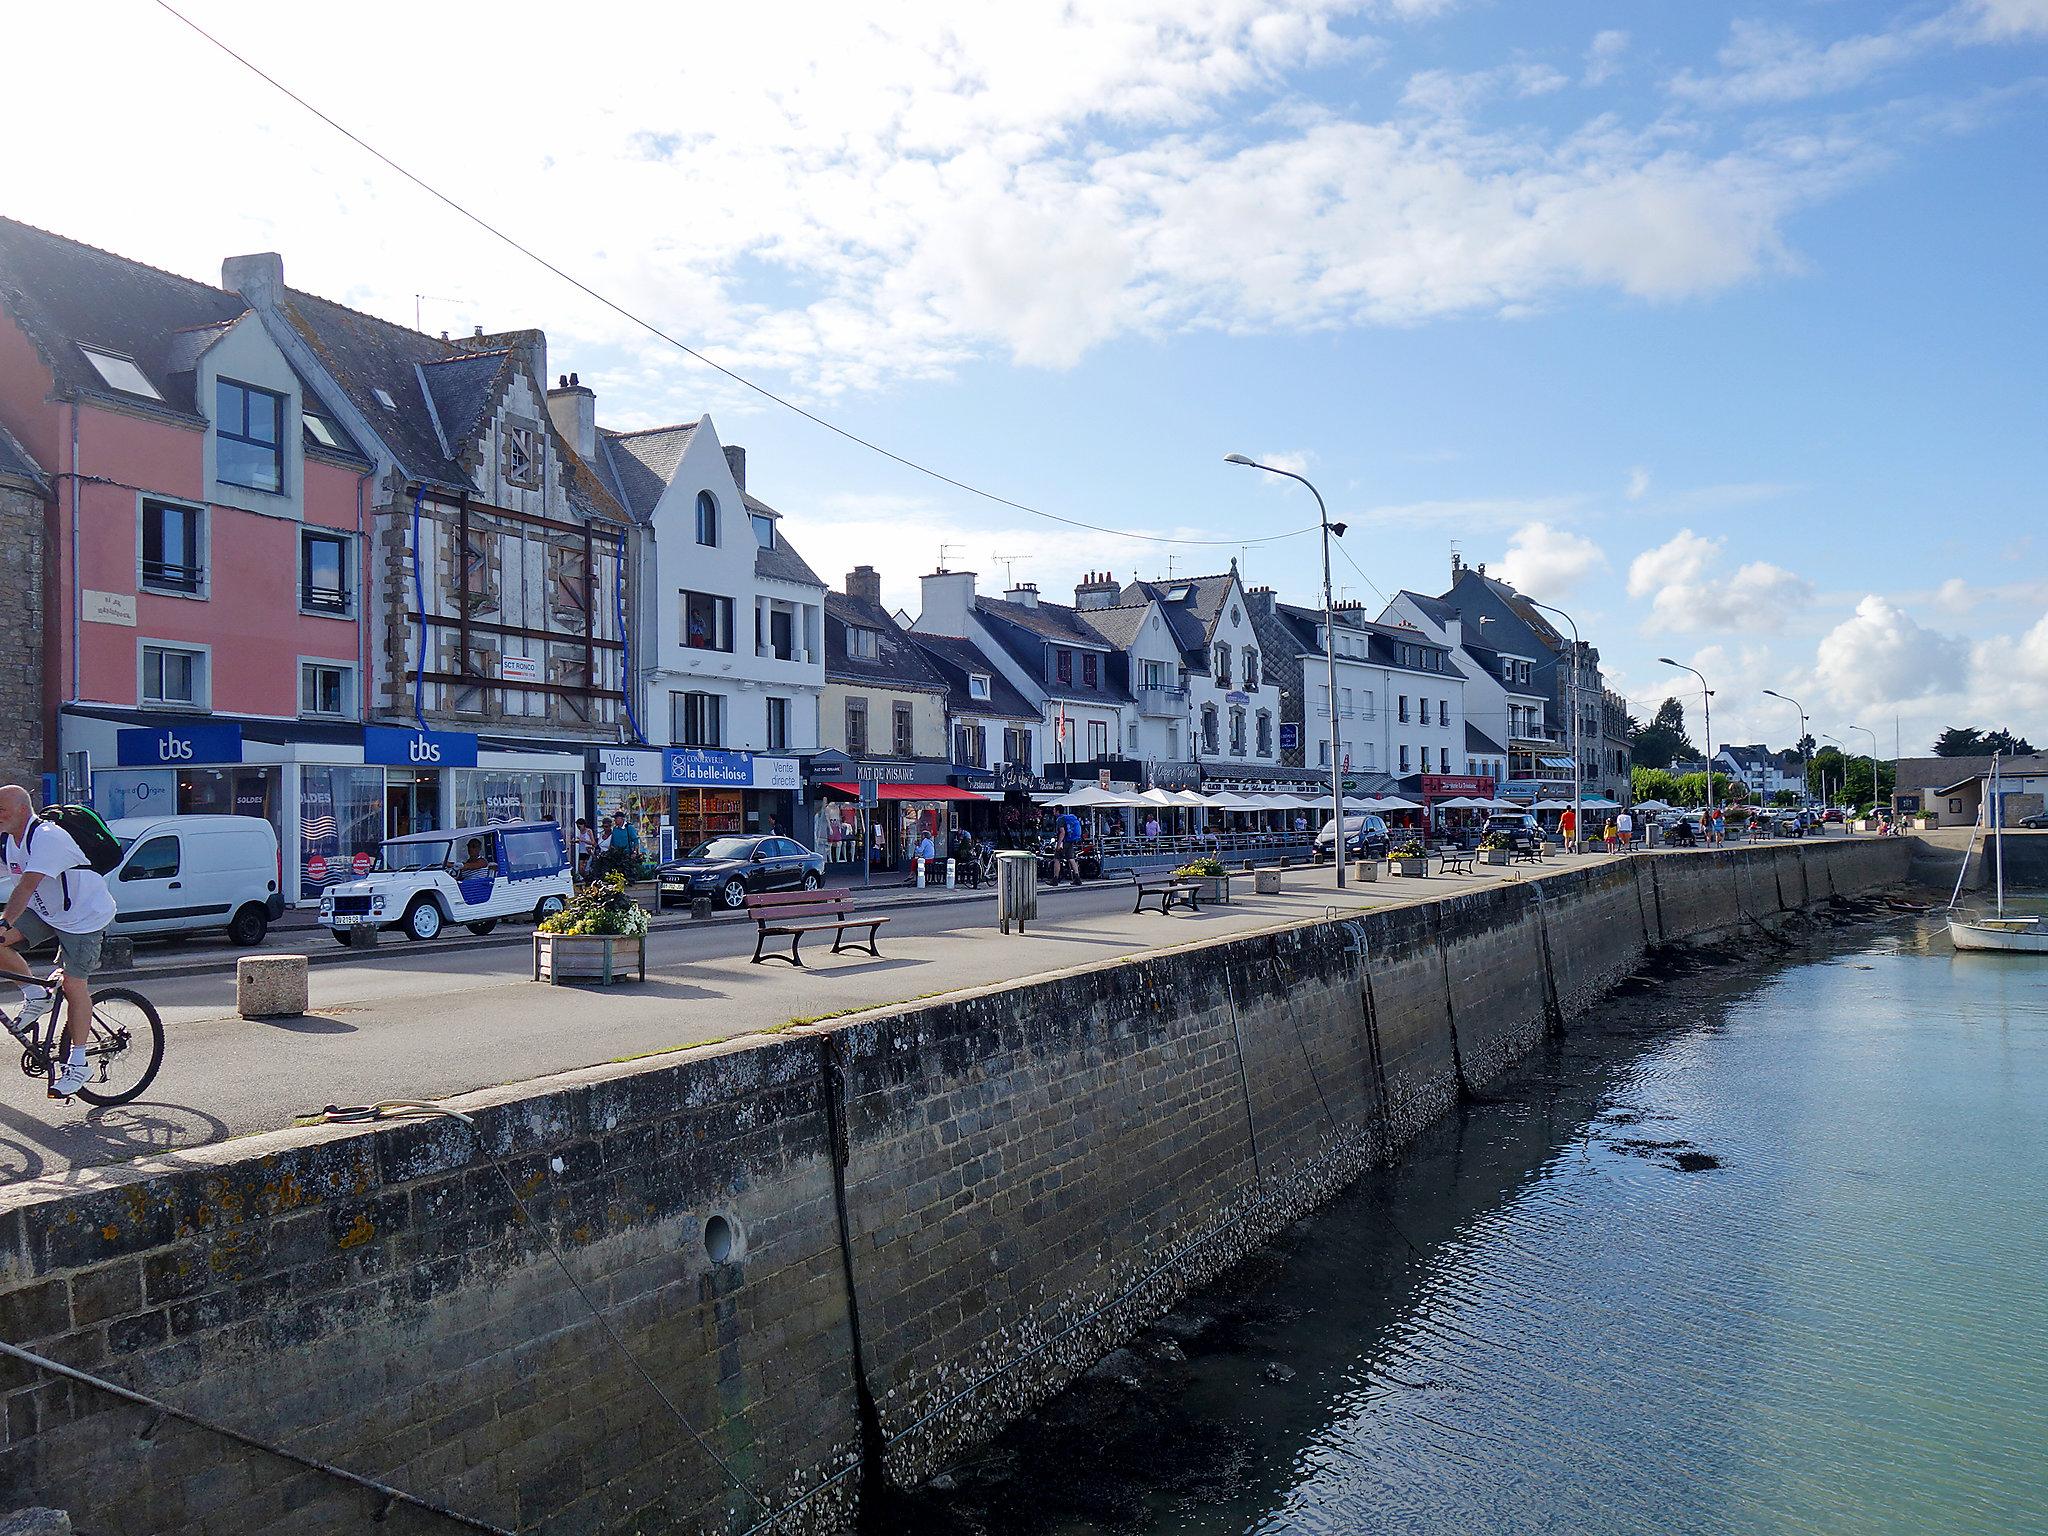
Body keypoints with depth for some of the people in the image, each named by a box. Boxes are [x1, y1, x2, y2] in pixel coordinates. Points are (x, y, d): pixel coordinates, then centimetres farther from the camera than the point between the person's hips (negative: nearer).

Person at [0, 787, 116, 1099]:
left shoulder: (47, 837, -25)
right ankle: (36, 996, 4)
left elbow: (26, 887, -35)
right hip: (44, 912, 8)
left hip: (84, 915, -8)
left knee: (74, 986, -6)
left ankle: (77, 1064, 2)